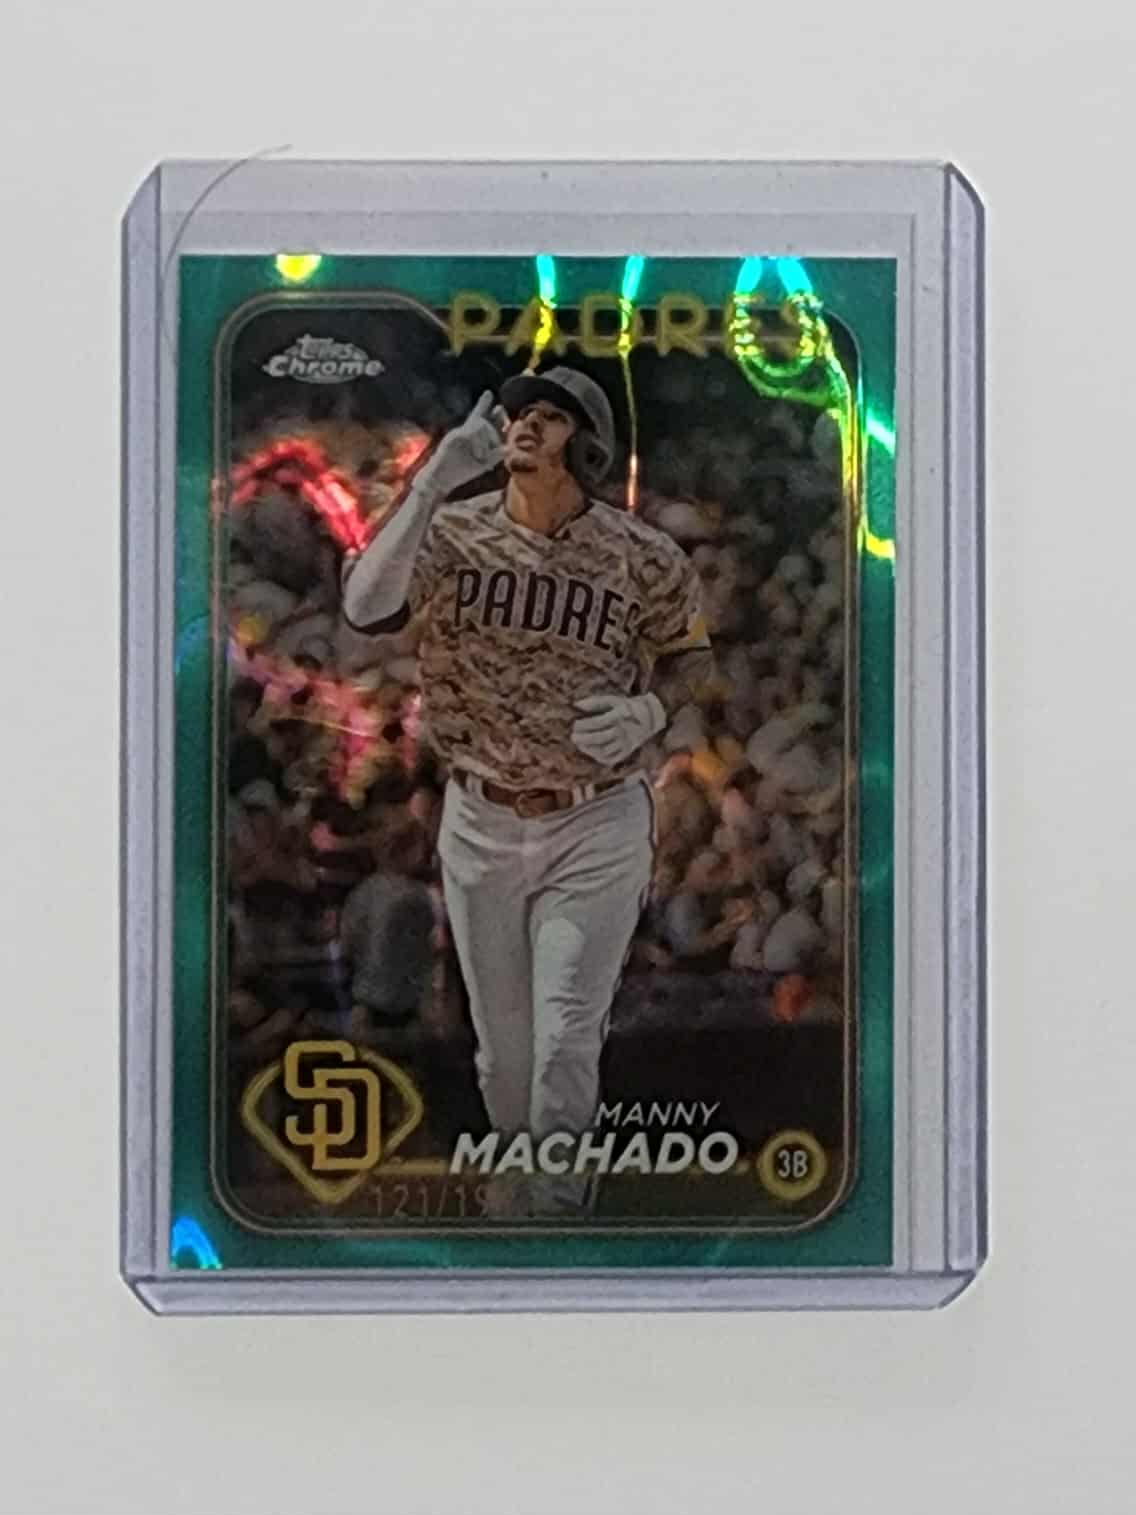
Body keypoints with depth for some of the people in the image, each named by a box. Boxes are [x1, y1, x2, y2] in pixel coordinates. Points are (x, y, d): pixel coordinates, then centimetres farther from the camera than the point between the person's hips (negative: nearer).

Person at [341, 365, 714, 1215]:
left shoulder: (643, 557, -7)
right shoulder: (454, 532, -6)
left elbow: (691, 654, 9)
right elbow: (365, 610, -23)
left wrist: (650, 710, -12)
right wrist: (432, 485, -27)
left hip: (596, 828, -2)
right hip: (480, 825, 2)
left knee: (564, 1045, -6)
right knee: (502, 1049, 15)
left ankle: (555, 1208, 13)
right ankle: (516, 1188, 38)